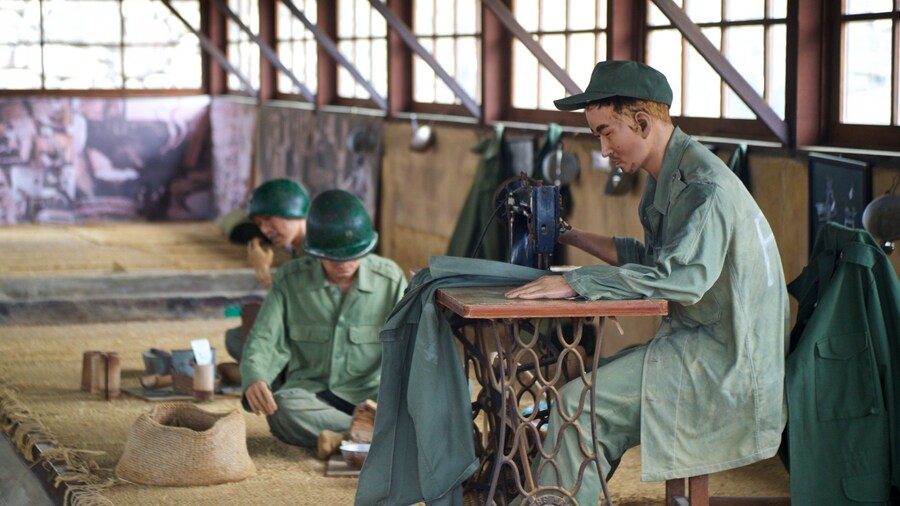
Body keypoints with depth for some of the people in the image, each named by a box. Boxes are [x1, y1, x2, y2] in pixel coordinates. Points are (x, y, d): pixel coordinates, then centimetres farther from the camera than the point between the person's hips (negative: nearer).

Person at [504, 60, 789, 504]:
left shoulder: (705, 185, -19)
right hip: (695, 340, 10)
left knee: (579, 405, -19)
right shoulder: (669, 177, 13)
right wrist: (571, 238, 23)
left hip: (725, 357, -10)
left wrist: (576, 283, -34)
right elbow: (650, 259, 24)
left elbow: (682, 276, -33)